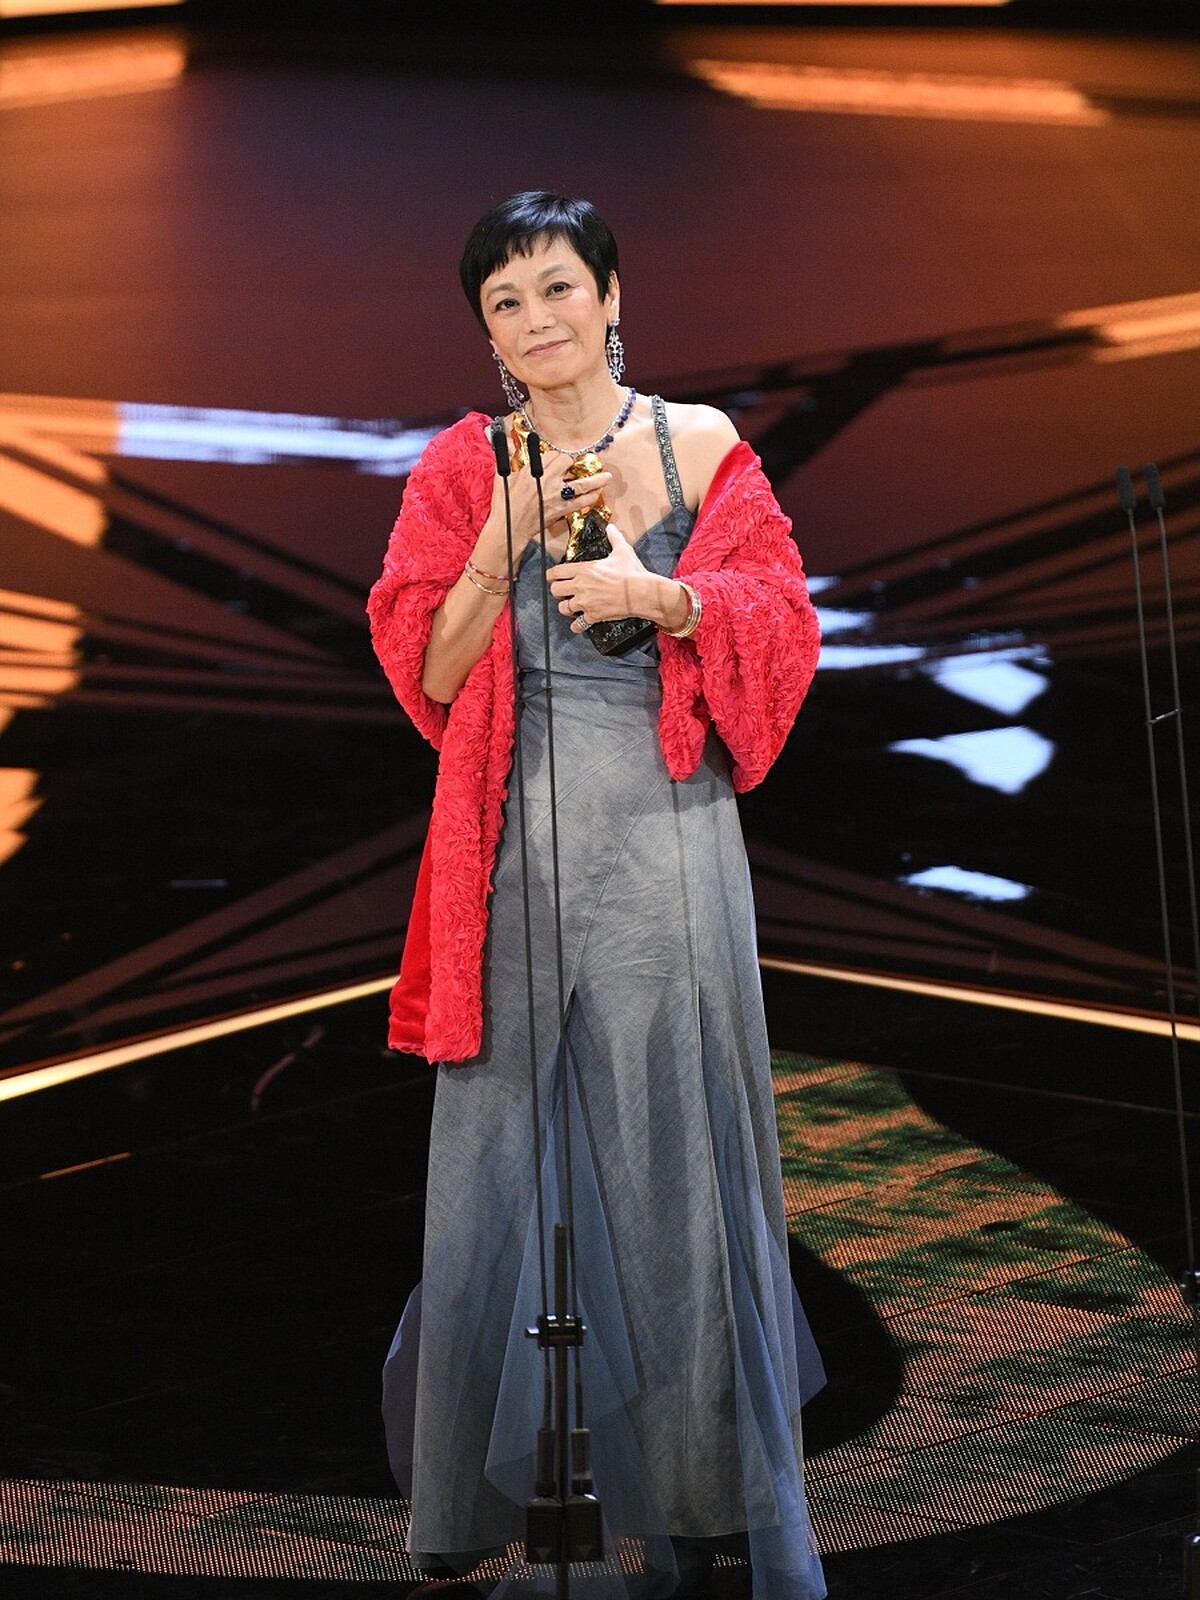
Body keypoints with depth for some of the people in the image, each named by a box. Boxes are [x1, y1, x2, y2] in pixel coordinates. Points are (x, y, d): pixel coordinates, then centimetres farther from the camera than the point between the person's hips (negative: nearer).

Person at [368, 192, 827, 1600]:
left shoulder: (700, 448, 4)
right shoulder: (464, 468, 5)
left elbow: (778, 627, 0)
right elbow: (429, 670, 0)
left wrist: (659, 592, -15)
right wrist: (504, 536, -11)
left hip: (665, 841, -1)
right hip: (519, 843, 1)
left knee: (673, 1145, 2)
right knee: (510, 1153, 3)